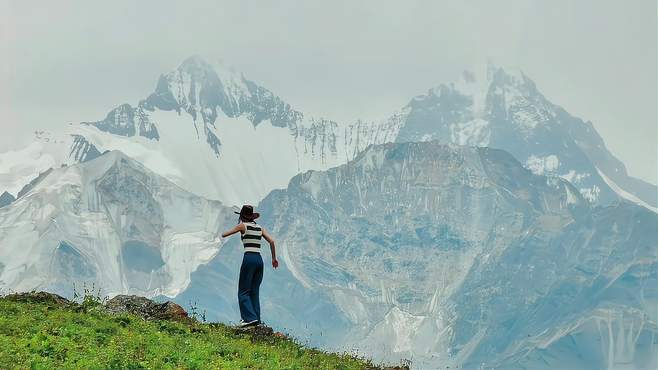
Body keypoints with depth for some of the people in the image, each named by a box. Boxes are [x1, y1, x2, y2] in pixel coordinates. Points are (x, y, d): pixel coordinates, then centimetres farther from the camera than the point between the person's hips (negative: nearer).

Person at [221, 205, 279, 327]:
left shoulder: (242, 226, 2)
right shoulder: (260, 228, 15)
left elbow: (224, 234, 6)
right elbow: (271, 241, 6)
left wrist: (222, 235, 30)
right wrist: (274, 258, 14)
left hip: (249, 259, -6)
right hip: (259, 260, 6)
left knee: (243, 292, -2)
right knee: (254, 292, 11)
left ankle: (250, 317, -15)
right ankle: (256, 319, 6)